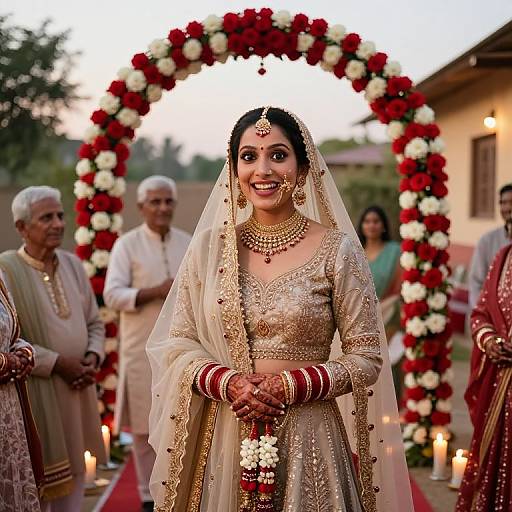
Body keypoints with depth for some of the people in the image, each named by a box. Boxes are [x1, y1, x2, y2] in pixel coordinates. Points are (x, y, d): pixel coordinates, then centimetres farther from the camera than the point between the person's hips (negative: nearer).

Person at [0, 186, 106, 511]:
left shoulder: (72, 264, 8)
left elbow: (94, 323, 14)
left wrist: (93, 357, -5)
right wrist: (55, 363, -18)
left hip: (77, 391, 6)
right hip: (33, 394, -6)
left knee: (72, 486, 13)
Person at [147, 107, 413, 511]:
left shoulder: (338, 250, -6)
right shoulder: (209, 247, 1)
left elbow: (366, 357, -4)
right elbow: (176, 342, 3)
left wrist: (290, 386, -16)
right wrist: (228, 383, -13)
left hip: (307, 436, -2)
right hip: (223, 436, 2)